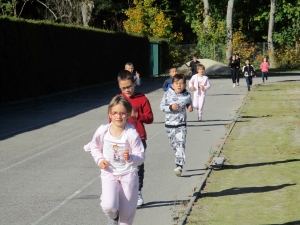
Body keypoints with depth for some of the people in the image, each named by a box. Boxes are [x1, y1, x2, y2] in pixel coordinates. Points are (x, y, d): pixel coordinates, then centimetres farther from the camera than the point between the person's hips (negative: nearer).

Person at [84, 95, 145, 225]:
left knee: (127, 210, 9)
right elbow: (94, 147, 11)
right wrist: (99, 160, -5)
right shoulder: (102, 131, -9)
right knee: (109, 206, -18)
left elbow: (141, 157, -13)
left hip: (128, 174, -1)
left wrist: (130, 158, -33)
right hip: (109, 173, 1)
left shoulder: (132, 134, -17)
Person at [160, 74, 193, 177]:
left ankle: (179, 166, -20)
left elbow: (189, 103, 18)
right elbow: (162, 106, -4)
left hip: (181, 125, -1)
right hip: (169, 124, 1)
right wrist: (171, 107, -21)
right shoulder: (167, 94, -5)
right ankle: (180, 160, 39)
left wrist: (190, 107, -5)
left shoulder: (187, 95, -1)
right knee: (173, 145, 15)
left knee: (181, 145, -13)